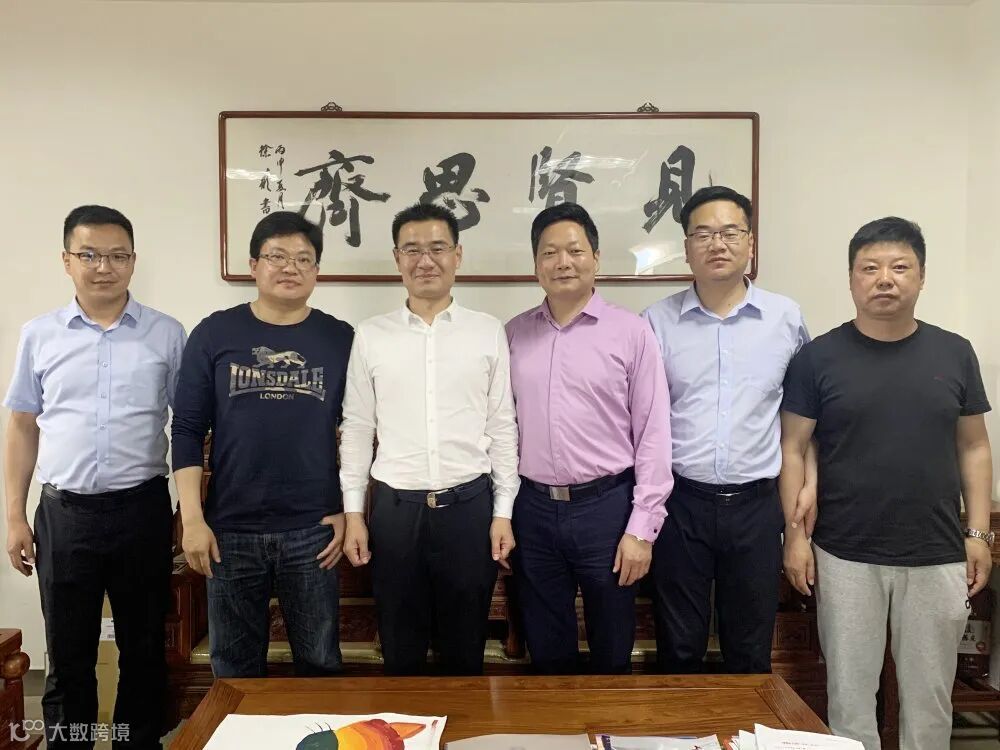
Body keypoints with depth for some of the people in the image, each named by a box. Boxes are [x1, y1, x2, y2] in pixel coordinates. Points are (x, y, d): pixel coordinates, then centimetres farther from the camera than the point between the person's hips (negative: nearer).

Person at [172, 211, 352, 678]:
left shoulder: (340, 339, 1)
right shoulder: (214, 334, 0)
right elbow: (187, 430, 0)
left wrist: (350, 511, -1)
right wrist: (192, 518, -5)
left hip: (313, 530, 0)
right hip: (231, 529, 0)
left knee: (320, 664, 11)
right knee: (235, 668, 14)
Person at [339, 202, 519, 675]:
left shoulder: (489, 332, 0)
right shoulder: (370, 336, 2)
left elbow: (502, 427, 2)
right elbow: (357, 429, 5)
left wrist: (503, 512, 0)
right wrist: (353, 512, 3)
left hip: (469, 504, 0)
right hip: (395, 506, 1)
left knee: (464, 650, 14)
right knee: (399, 650, 15)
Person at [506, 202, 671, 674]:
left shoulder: (631, 332, -5)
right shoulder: (513, 334, 5)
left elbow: (653, 435, -5)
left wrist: (641, 527, -8)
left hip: (606, 506, -2)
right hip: (533, 508, 3)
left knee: (612, 656, 14)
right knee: (546, 654, 18)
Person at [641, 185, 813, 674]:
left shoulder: (786, 318, 2)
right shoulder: (657, 321, -1)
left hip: (757, 504, 1)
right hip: (680, 500, 0)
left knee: (751, 649, 15)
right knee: (678, 648, 12)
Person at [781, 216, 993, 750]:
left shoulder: (954, 353, 2)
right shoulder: (819, 356, -5)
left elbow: (973, 447, 8)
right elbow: (792, 448, -3)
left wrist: (978, 532, 2)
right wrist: (795, 534, -8)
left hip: (937, 557, 2)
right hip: (845, 557, -2)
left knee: (930, 695, 15)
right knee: (849, 694, 10)